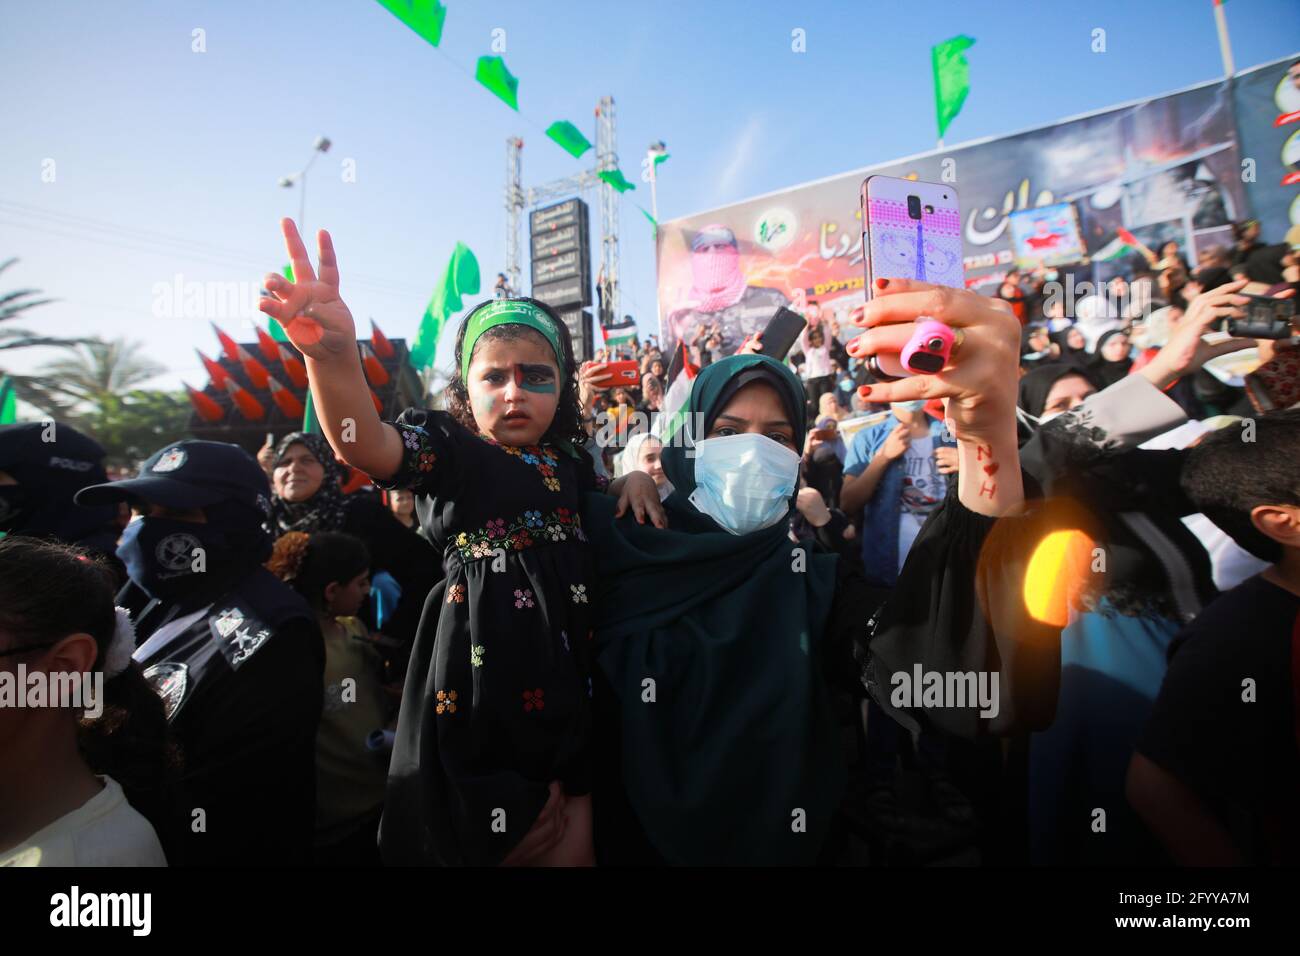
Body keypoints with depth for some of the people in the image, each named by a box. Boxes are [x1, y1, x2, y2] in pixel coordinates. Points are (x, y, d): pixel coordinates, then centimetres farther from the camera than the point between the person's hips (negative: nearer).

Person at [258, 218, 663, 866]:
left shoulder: (567, 460, 10)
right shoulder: (448, 448, -7)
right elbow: (365, 445, -27)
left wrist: (632, 477, 5)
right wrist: (334, 354, -47)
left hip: (567, 668, 6)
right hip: (481, 675, -5)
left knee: (571, 840, 17)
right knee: (497, 839, 8)